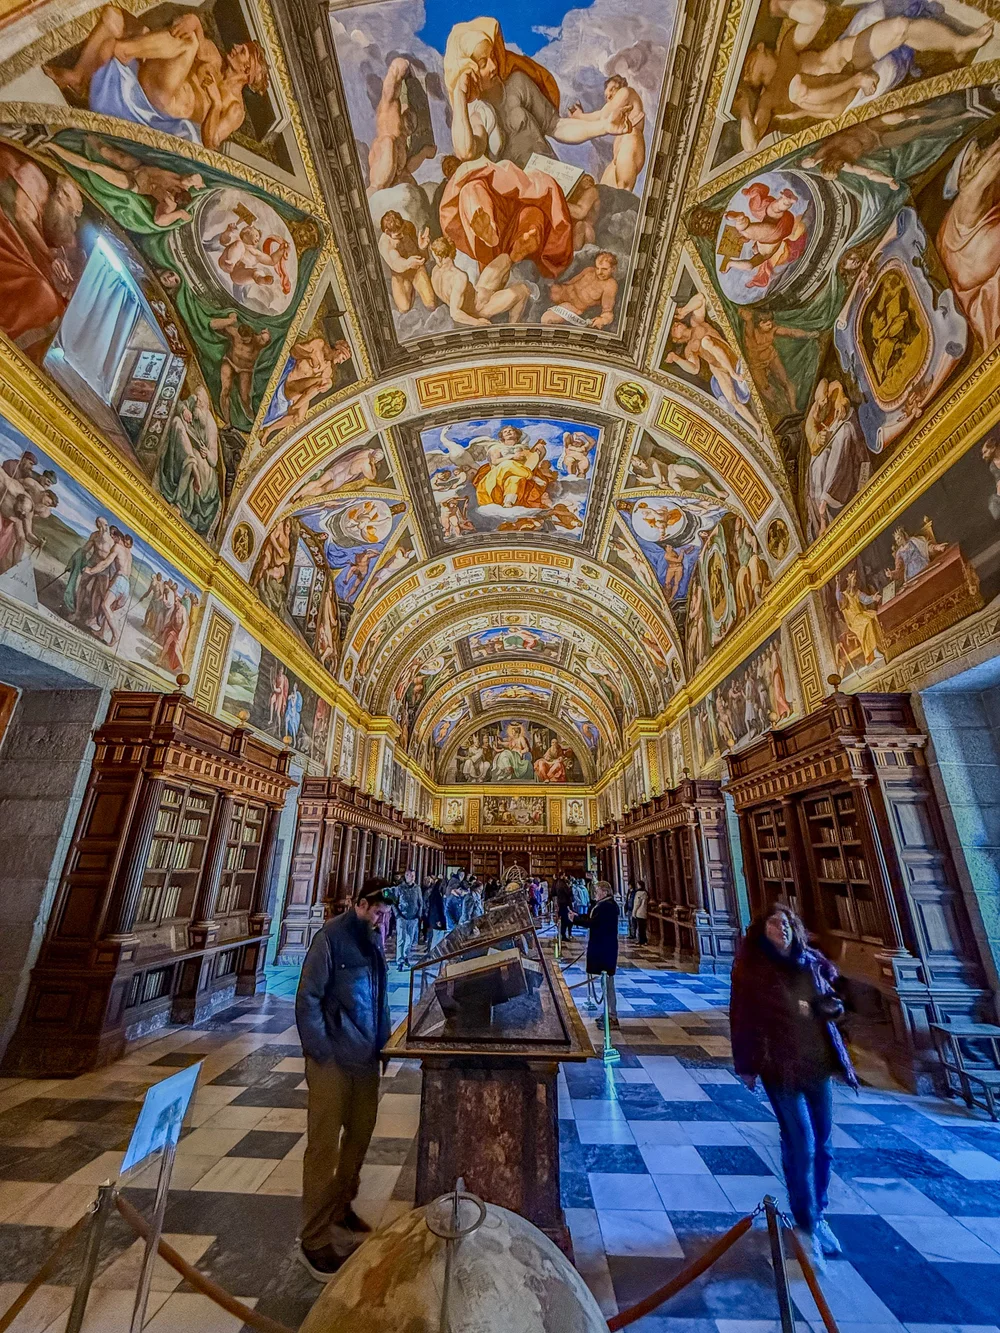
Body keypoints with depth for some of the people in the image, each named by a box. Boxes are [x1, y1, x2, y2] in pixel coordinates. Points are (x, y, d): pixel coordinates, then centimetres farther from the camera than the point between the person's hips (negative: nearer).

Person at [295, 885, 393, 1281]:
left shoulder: (372, 939, 2)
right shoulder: (332, 936, -20)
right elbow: (308, 998, -16)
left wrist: (380, 1041, 9)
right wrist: (321, 1052, -15)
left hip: (366, 1056, 7)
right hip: (333, 1059, -7)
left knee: (359, 1135, 21)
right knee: (324, 1146, 5)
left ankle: (341, 1207, 43)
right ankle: (314, 1239, 24)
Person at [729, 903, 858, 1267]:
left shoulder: (812, 961, 2)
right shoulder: (752, 969, -11)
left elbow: (831, 999, 15)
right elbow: (741, 1017, -10)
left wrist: (831, 1005, -8)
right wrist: (746, 1065, -9)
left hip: (818, 1060, 5)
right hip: (781, 1065, -5)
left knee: (822, 1143, 14)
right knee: (801, 1144, -1)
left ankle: (817, 1213, 36)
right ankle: (808, 1224, 20)